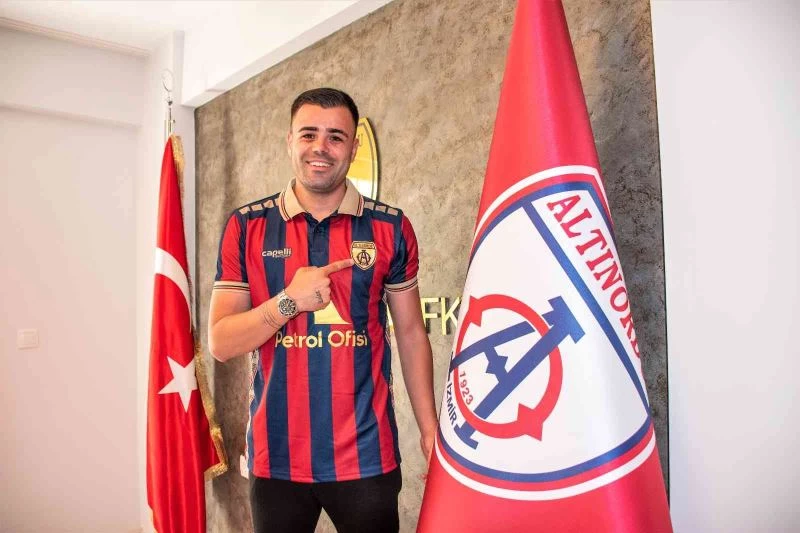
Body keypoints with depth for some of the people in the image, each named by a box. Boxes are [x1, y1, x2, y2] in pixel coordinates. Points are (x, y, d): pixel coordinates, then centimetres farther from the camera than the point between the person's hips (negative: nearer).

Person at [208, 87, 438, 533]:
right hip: (276, 457, 1)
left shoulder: (391, 228, -2)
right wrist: (289, 301, -18)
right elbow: (220, 342, -3)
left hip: (368, 456, 0)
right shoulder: (246, 227, -2)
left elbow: (412, 334, 4)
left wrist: (431, 430, 2)